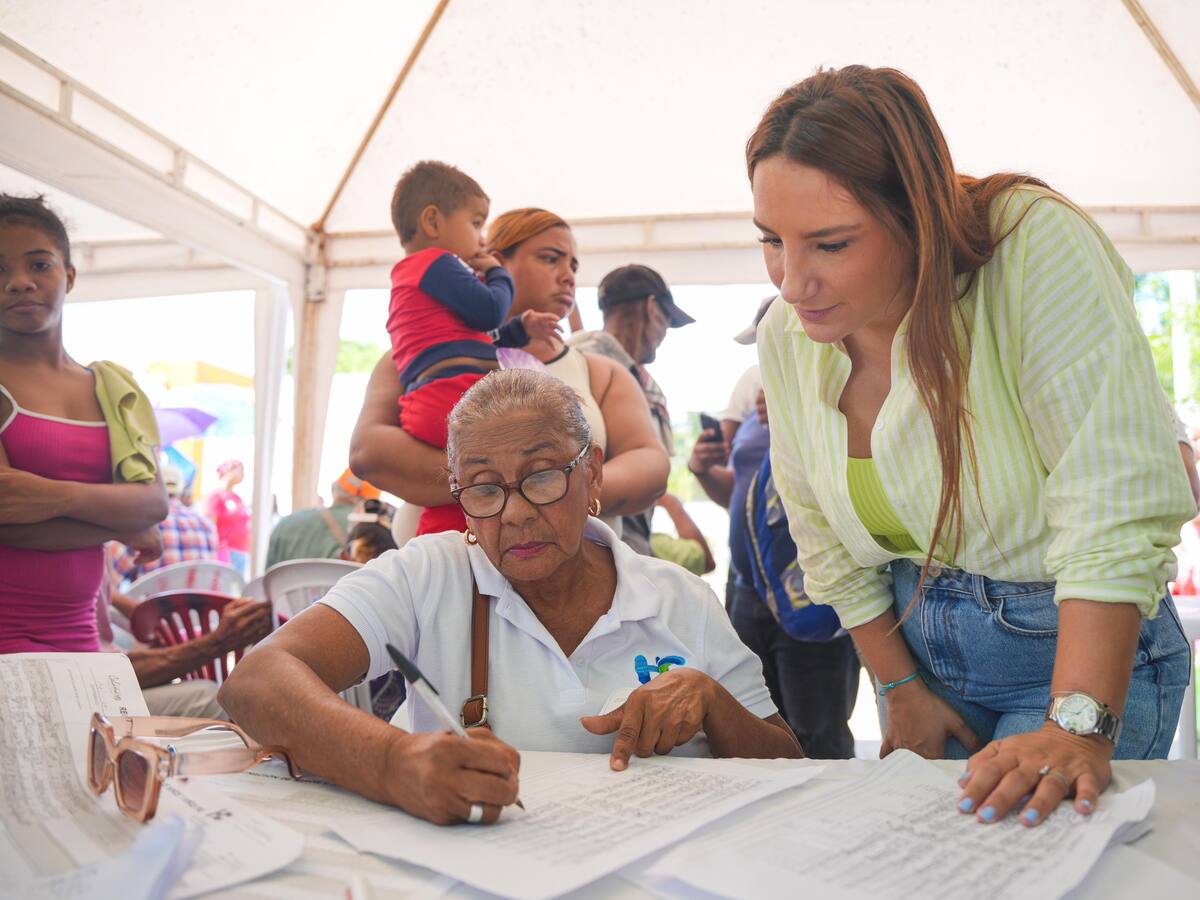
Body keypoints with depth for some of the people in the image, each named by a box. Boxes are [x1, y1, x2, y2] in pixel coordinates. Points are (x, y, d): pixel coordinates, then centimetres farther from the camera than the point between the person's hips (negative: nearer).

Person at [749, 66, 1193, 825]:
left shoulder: (1037, 249, -24)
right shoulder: (786, 337, -8)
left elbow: (1117, 506, -29)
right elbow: (827, 540, 4)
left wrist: (1079, 729, -35)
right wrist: (902, 690, 3)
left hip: (1078, 646, -4)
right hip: (920, 639, 5)